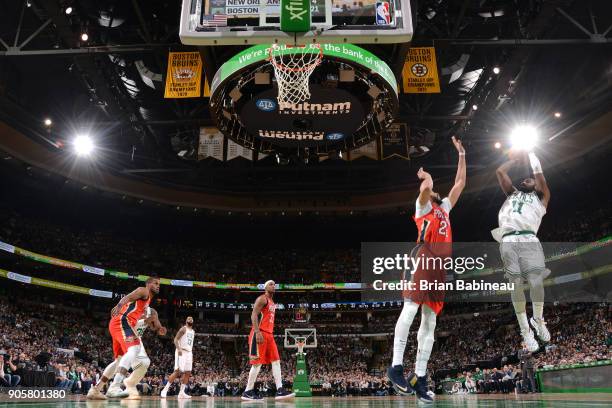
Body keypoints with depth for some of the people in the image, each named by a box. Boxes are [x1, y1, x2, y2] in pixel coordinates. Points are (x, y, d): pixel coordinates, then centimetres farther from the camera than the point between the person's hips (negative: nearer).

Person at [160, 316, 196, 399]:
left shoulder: (193, 332, 20)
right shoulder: (183, 329, -3)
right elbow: (176, 339, -11)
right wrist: (178, 349, -26)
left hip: (189, 353, 8)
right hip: (181, 352, -8)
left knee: (188, 373, 2)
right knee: (177, 371, -15)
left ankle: (181, 392, 6)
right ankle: (165, 390, -9)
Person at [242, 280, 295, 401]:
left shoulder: (272, 302, 22)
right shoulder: (262, 299, -7)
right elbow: (254, 315, -17)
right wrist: (257, 332, -26)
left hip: (269, 334, 10)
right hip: (260, 334, -10)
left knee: (276, 361, 1)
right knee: (258, 362, -8)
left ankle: (280, 390, -2)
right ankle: (248, 392, 0)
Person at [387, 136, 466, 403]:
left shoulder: (444, 208, 29)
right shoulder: (422, 205, 10)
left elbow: (460, 183, 31)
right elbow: (427, 186, -11)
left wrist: (461, 154, 33)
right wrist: (424, 176, 13)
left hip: (440, 266, 7)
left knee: (430, 321, 3)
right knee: (410, 309, -19)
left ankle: (419, 376, 4)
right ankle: (396, 366, -17)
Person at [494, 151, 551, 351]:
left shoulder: (540, 198, 27)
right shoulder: (512, 194, 33)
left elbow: (540, 177, 14)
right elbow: (500, 172, 28)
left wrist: (532, 158, 26)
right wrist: (517, 158, 35)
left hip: (529, 239, -1)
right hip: (509, 241, 1)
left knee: (536, 282, -17)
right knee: (516, 286, -7)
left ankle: (538, 320, 8)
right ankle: (525, 330, 2)